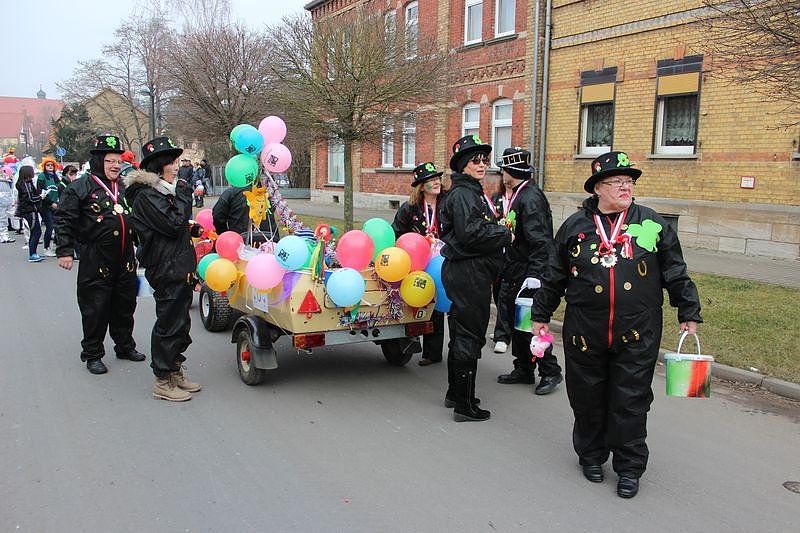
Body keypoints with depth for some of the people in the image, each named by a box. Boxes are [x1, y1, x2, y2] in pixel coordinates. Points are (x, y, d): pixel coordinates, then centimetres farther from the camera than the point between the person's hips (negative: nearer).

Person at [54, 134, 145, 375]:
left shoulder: (125, 188, 13)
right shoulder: (81, 187, -6)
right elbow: (64, 219, -8)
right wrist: (64, 251, -14)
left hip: (126, 260, 6)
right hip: (96, 261, -6)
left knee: (125, 305, 15)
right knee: (96, 309, 1)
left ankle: (125, 346, 31)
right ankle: (92, 354, 14)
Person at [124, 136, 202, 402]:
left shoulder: (164, 191, 16)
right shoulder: (145, 196, -14)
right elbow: (172, 225, -20)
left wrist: (191, 228, 10)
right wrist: (184, 199, -10)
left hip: (180, 268, 10)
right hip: (166, 270, -10)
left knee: (180, 322, 16)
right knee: (168, 324, -3)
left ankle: (175, 372, 28)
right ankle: (163, 382, 7)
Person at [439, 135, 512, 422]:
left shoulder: (473, 191, 18)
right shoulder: (463, 194, -15)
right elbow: (471, 233, -25)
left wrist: (499, 230, 5)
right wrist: (506, 235, -13)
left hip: (464, 271, 11)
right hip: (468, 273, -11)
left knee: (461, 331, 18)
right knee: (470, 336, -4)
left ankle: (455, 392, 32)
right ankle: (465, 405, 5)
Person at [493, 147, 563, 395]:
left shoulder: (530, 198, -18)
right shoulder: (517, 195, 12)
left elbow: (540, 241, -25)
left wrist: (534, 274, -29)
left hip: (528, 275, -10)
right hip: (514, 274, 10)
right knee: (516, 321, 15)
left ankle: (550, 372, 12)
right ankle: (523, 370, 27)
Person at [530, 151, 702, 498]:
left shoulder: (652, 223, 4)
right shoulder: (575, 225, 5)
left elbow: (676, 274, 9)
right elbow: (555, 276, 11)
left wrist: (689, 314, 9)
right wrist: (540, 315, 14)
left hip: (637, 335, -1)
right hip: (585, 332, 1)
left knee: (631, 401, 4)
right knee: (587, 398, 11)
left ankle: (629, 467, 20)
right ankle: (591, 454, 33)